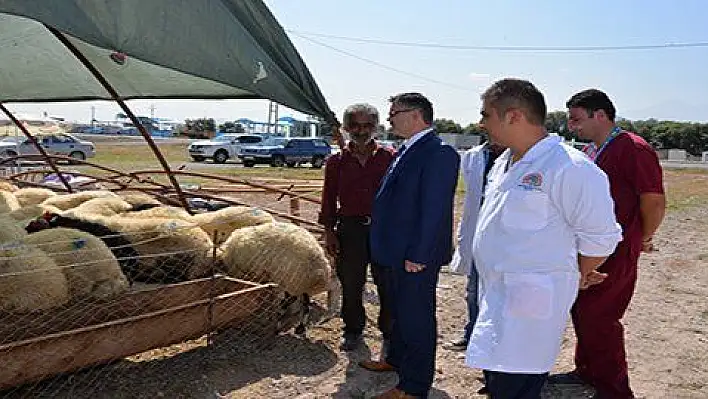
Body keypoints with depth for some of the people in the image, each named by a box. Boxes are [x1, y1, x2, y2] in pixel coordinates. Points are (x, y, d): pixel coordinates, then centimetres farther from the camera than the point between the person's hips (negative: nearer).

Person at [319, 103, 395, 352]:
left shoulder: (390, 158, 2)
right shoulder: (337, 161, 7)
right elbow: (329, 199, 8)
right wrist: (329, 232, 4)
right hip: (350, 229, 1)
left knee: (387, 284, 6)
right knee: (351, 285, 9)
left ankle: (390, 331, 23)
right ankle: (353, 330, 27)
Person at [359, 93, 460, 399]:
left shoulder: (439, 153, -19)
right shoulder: (408, 150, 12)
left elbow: (434, 209, -23)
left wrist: (418, 256, -22)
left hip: (416, 256, -9)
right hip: (397, 251, 10)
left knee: (416, 317, 3)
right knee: (400, 310, 24)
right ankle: (396, 359, 44)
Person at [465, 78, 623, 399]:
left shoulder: (569, 168, -17)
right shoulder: (504, 162, 12)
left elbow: (600, 236, -15)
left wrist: (577, 276, 2)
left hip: (531, 301, -9)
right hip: (495, 294, 9)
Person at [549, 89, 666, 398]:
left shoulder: (634, 150, -17)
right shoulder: (589, 151, 10)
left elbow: (655, 202, -17)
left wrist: (642, 239, -3)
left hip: (615, 253, -8)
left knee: (597, 317, -2)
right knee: (582, 312, 17)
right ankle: (587, 372, 35)